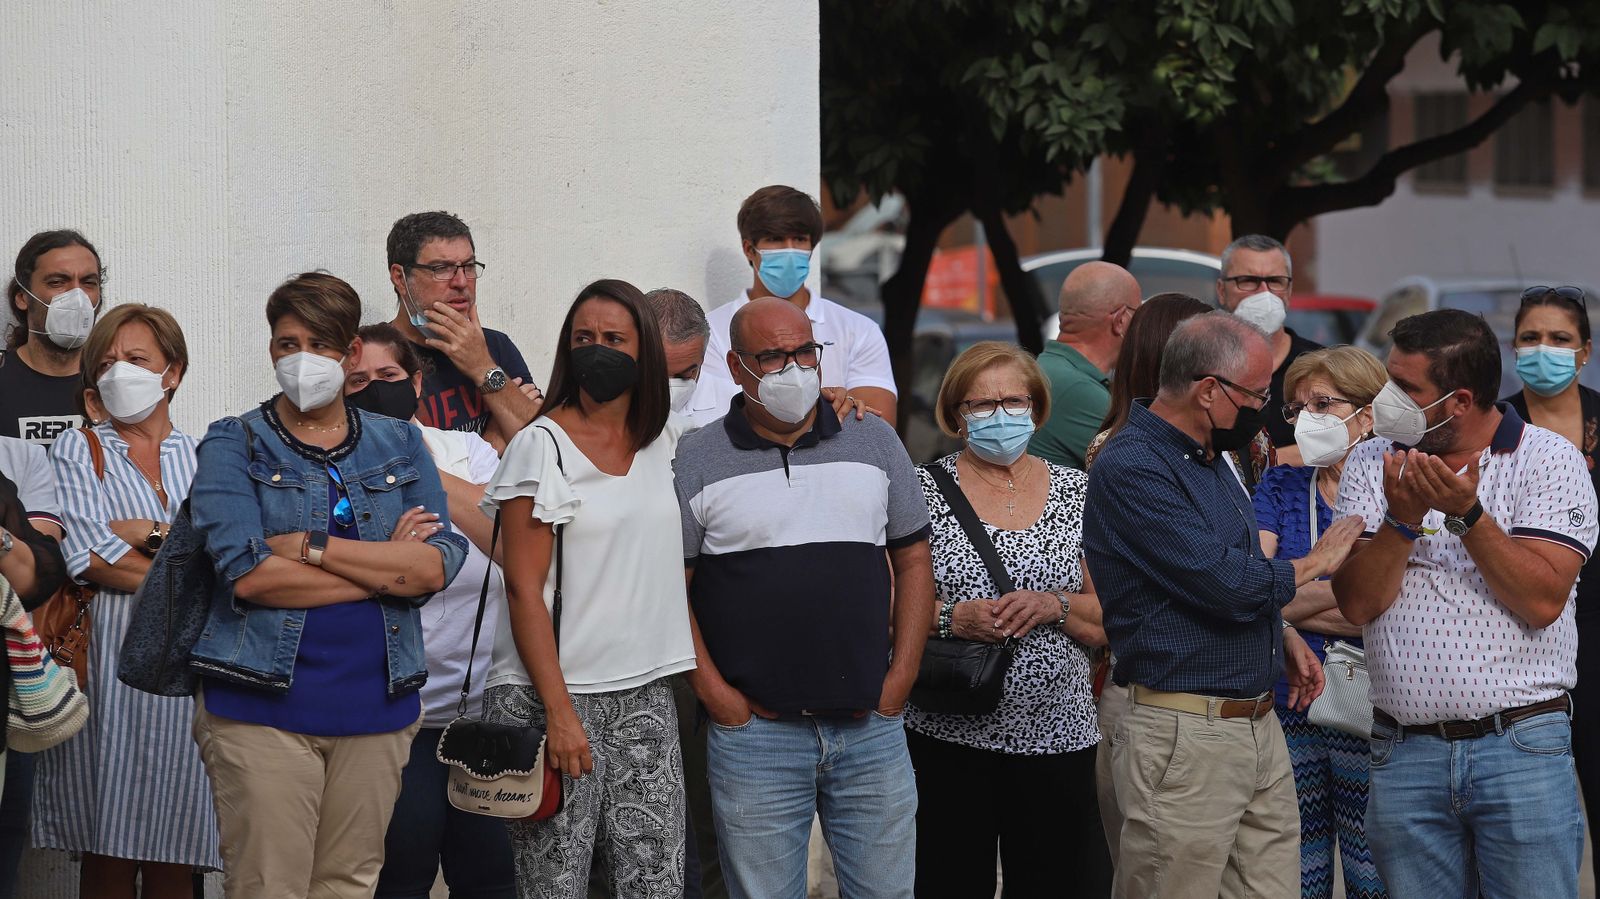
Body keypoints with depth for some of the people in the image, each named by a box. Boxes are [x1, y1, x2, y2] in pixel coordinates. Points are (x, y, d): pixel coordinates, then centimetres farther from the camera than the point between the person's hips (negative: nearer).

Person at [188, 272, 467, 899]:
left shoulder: (399, 445, 12)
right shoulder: (235, 444, 4)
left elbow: (438, 565, -4)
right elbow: (247, 572, -13)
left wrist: (308, 545, -12)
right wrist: (387, 566, -9)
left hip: (375, 701, 3)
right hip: (263, 703, -3)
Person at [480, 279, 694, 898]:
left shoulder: (668, 439, 10)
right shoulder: (543, 445, -5)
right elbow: (524, 590, -9)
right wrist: (559, 711, -15)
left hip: (645, 699, 5)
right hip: (552, 693, -5)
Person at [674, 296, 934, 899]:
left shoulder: (874, 442, 9)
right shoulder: (696, 461, 1)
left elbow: (913, 561, 12)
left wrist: (898, 683, 2)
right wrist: (718, 696, -8)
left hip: (872, 729, 2)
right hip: (755, 731, -2)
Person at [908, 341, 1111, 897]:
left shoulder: (1075, 492, 9)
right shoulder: (924, 491, 3)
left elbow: (1110, 621, 7)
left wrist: (1053, 607, -11)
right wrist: (952, 618, -17)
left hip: (1058, 736, 2)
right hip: (949, 736, -2)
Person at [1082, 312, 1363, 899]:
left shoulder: (1207, 460, 16)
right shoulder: (1131, 470, -16)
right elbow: (1223, 581, -22)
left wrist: (1283, 636, 14)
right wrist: (1313, 564, -6)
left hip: (1260, 728, 9)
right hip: (1184, 735, -9)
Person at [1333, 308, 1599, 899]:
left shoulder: (1550, 461, 0)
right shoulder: (1371, 465, 9)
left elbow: (1541, 601, -12)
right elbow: (1358, 603, -1)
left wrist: (1466, 513, -19)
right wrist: (1403, 517, -14)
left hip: (1522, 746, -3)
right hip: (1404, 755, 3)